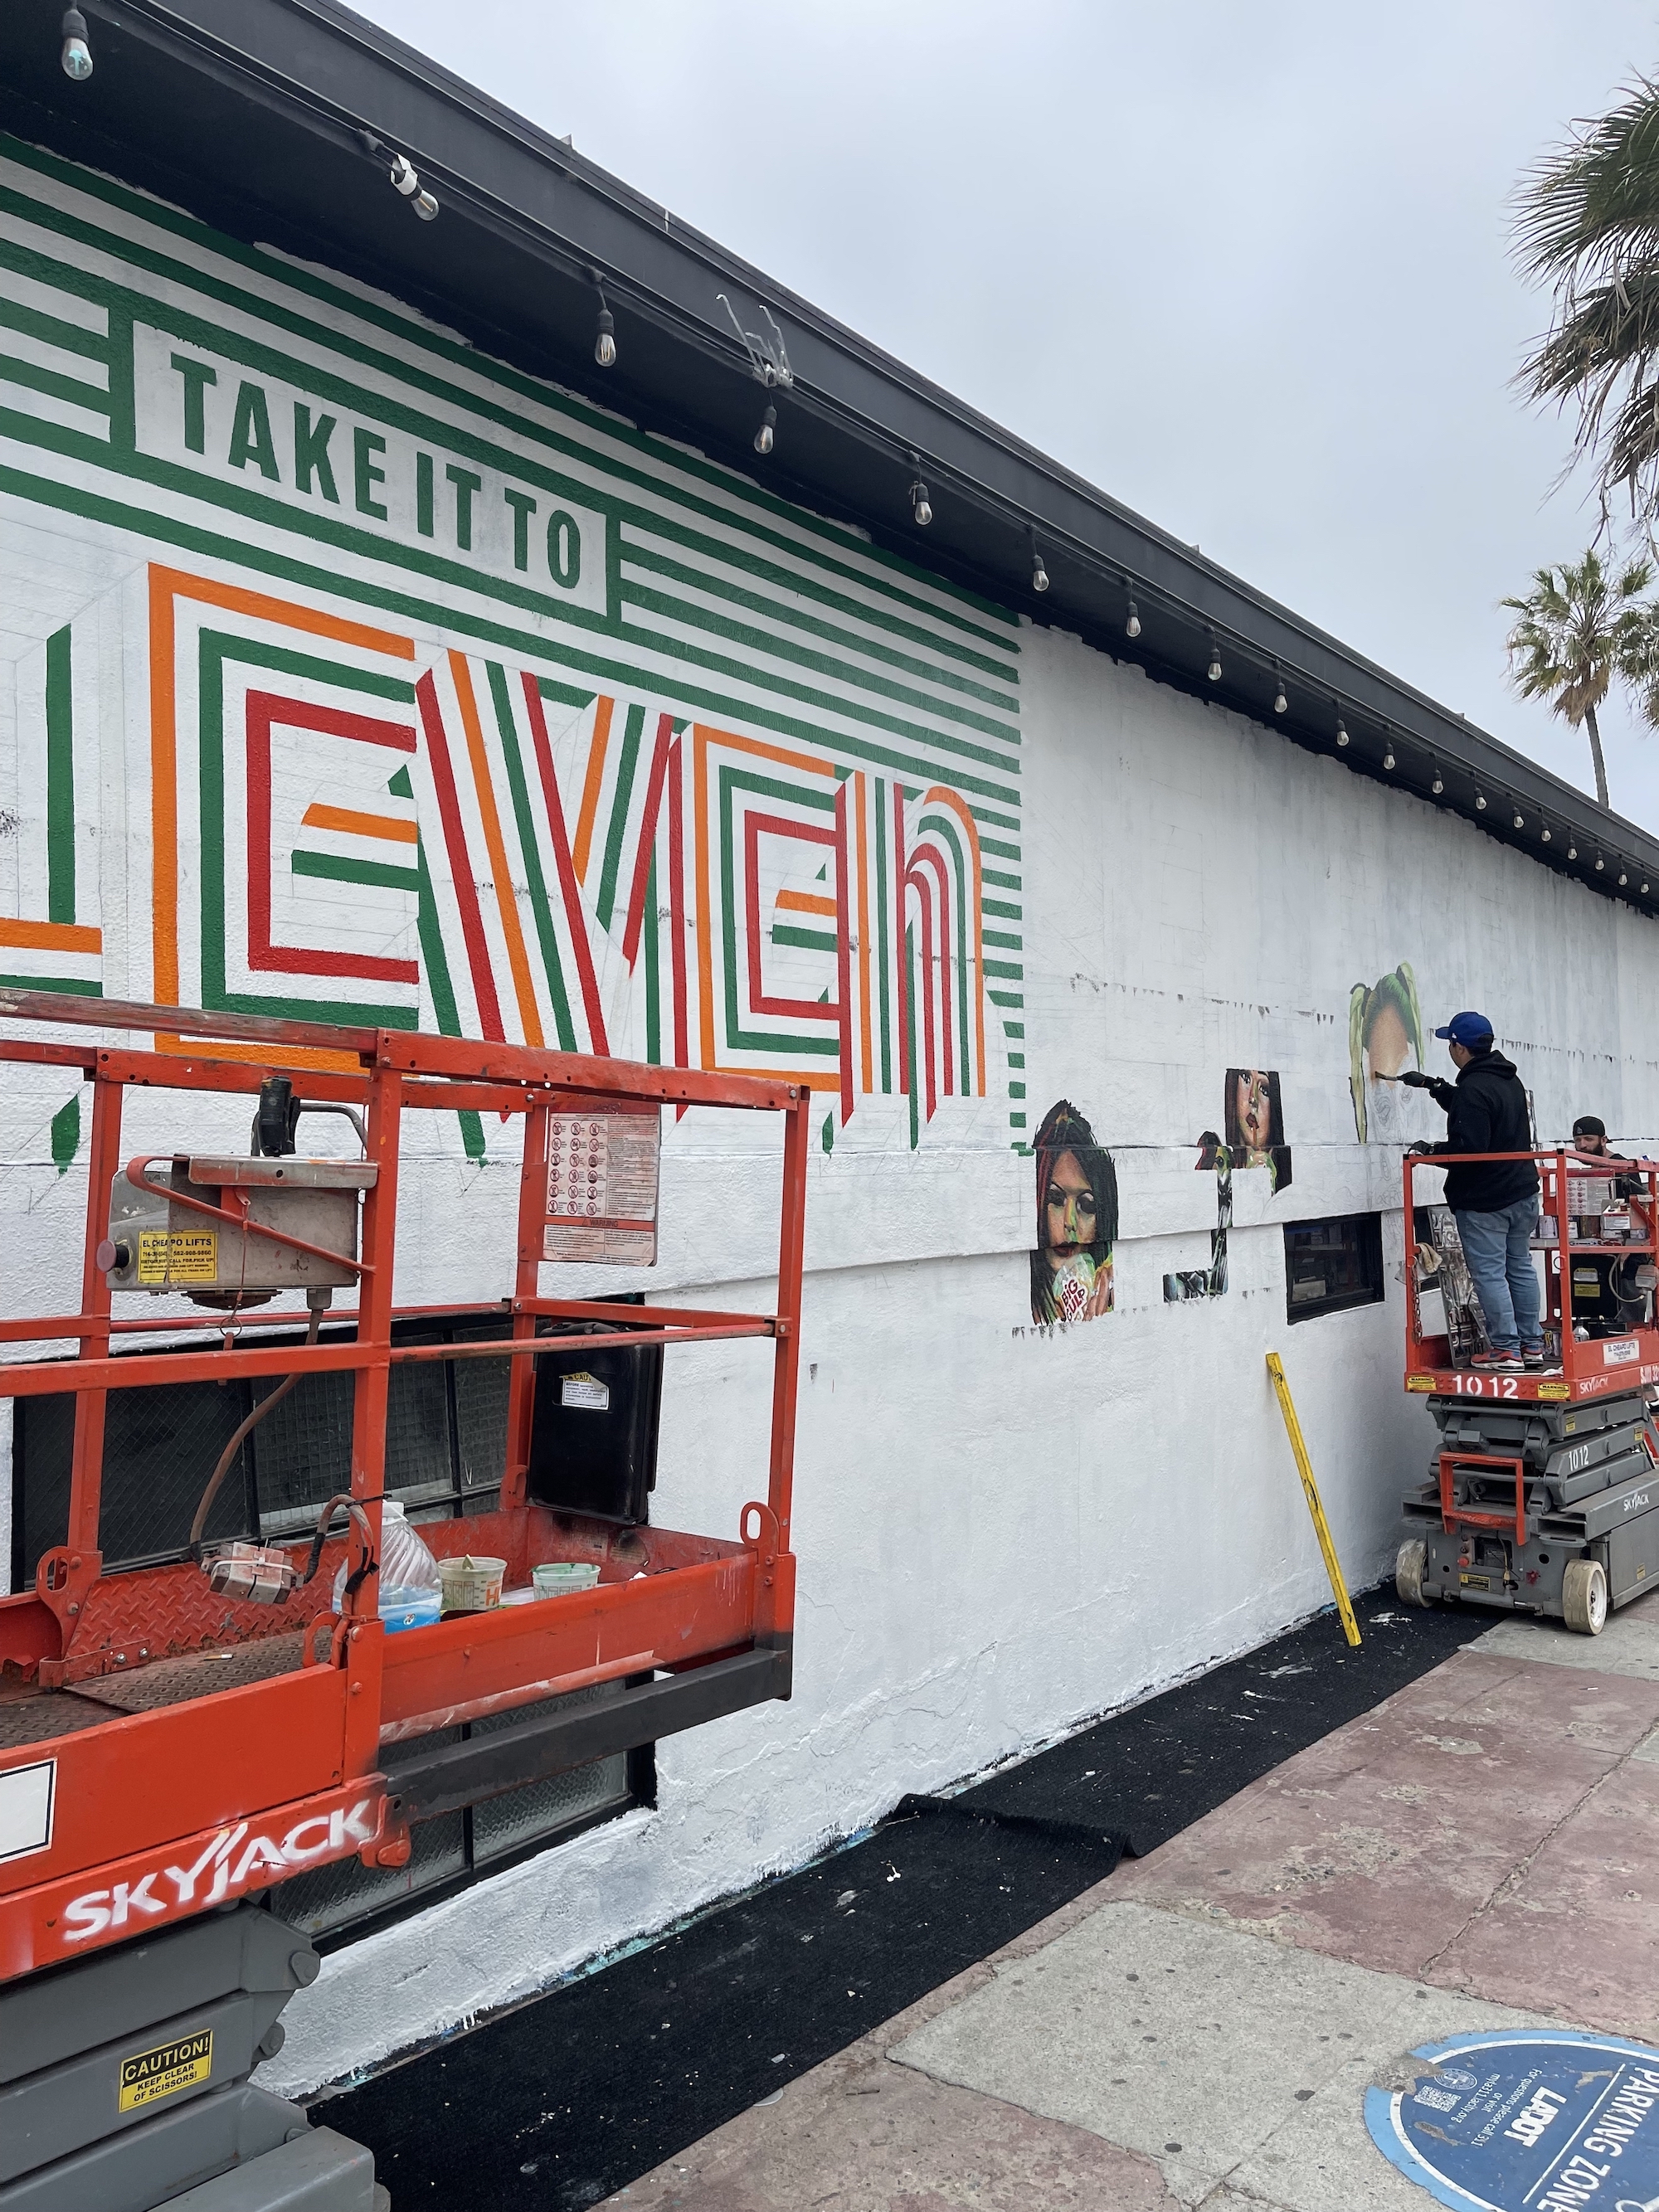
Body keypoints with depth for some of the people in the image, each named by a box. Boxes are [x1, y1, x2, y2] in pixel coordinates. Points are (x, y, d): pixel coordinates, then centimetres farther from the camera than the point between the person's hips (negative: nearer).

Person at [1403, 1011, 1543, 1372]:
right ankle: (1532, 1345, 19)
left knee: (1489, 1273, -3)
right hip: (1522, 1191, 10)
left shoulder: (1473, 1088, -20)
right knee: (1520, 1267, 15)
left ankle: (1505, 1350, -2)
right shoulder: (1510, 1080, 11)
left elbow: (1468, 1148, -25)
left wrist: (1430, 1151, -9)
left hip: (1483, 1200, -9)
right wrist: (1433, 1085, 28)